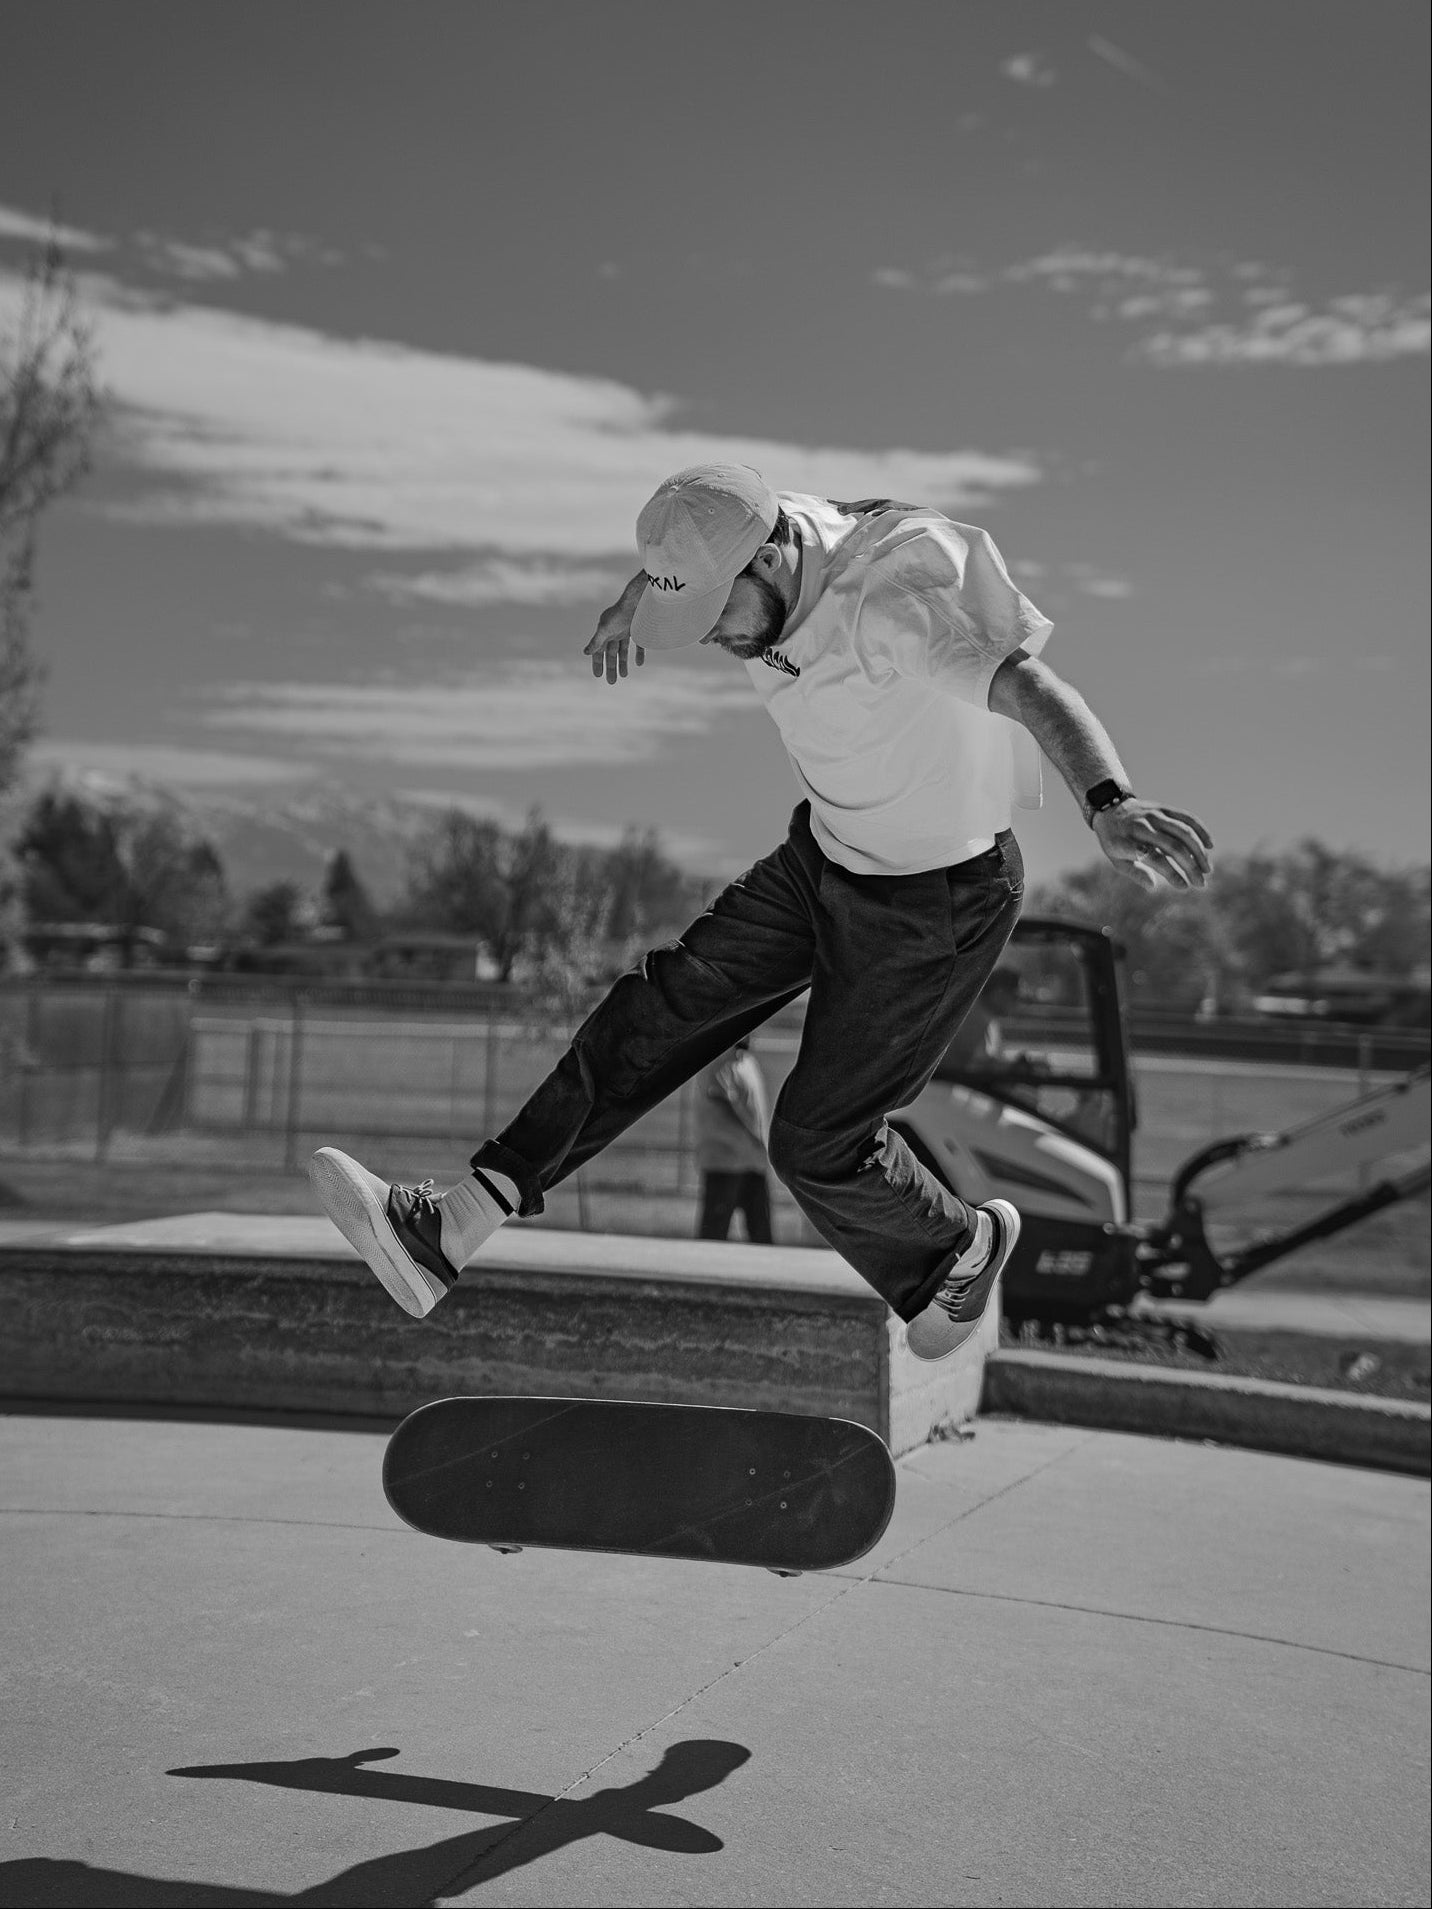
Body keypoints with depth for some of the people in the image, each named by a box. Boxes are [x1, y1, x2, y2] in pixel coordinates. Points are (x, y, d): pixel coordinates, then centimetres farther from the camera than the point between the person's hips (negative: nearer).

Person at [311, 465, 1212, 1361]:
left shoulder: (888, 595, -34)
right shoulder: (759, 535, -9)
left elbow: (1030, 684, -48)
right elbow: (676, 559, 16)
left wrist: (1110, 802, -66)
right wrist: (625, 611, 34)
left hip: (936, 900, -8)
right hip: (828, 853, 8)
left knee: (818, 1141, 1)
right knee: (662, 1005, 4)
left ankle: (958, 1247, 33)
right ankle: (451, 1231, 6)